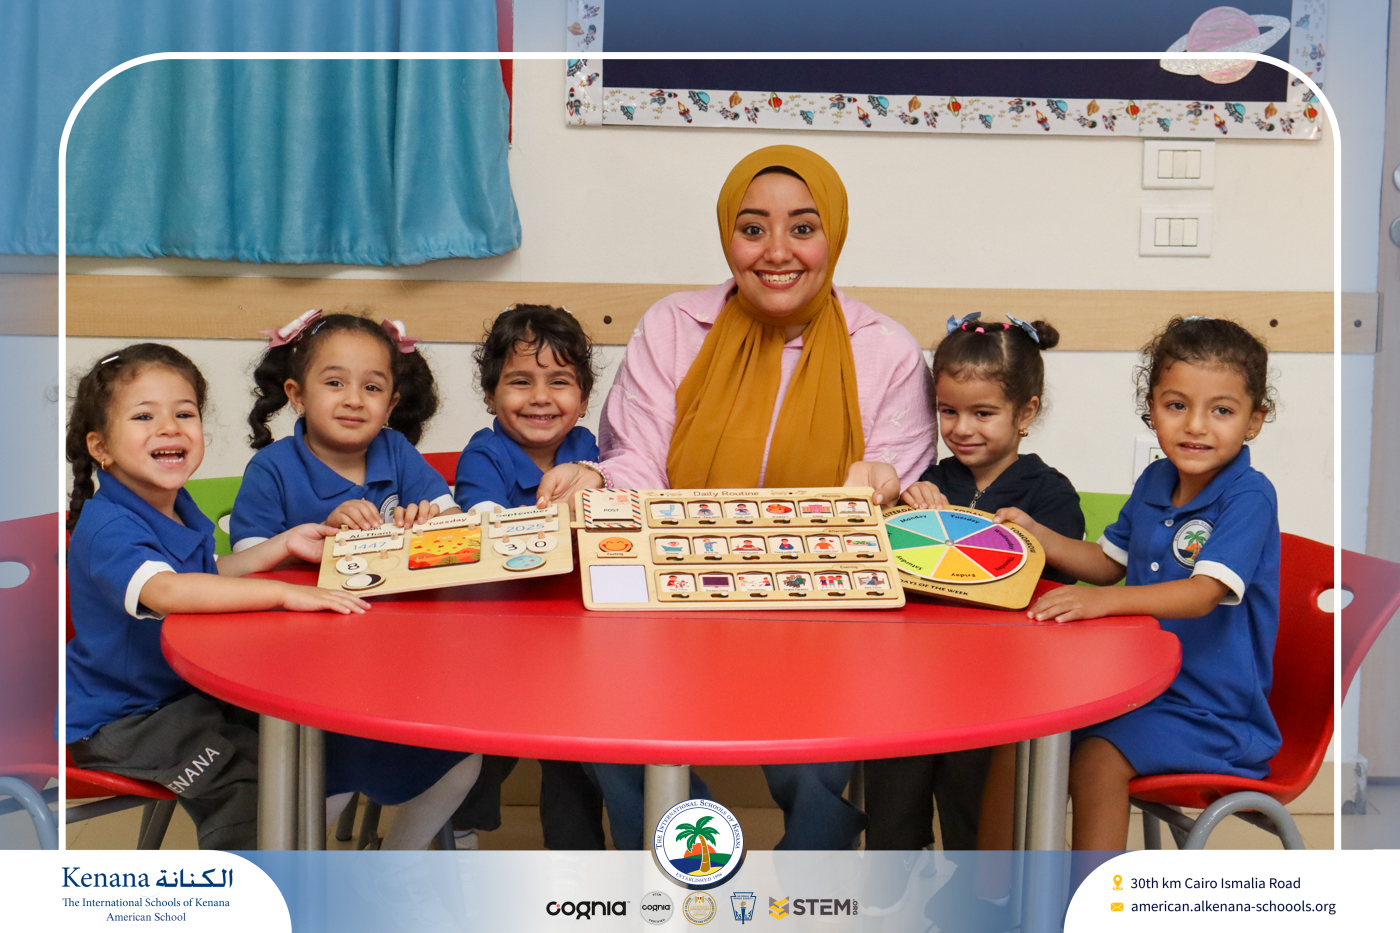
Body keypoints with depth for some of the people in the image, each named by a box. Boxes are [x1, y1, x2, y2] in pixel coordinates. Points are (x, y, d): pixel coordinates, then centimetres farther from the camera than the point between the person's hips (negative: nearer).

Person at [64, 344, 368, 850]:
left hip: (181, 692, 9)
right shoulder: (106, 525, -26)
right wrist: (282, 592, -46)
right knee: (237, 776, -23)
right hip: (115, 719, -9)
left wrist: (284, 544, 7)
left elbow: (207, 579, 20)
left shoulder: (179, 510, 5)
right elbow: (165, 590, -43)